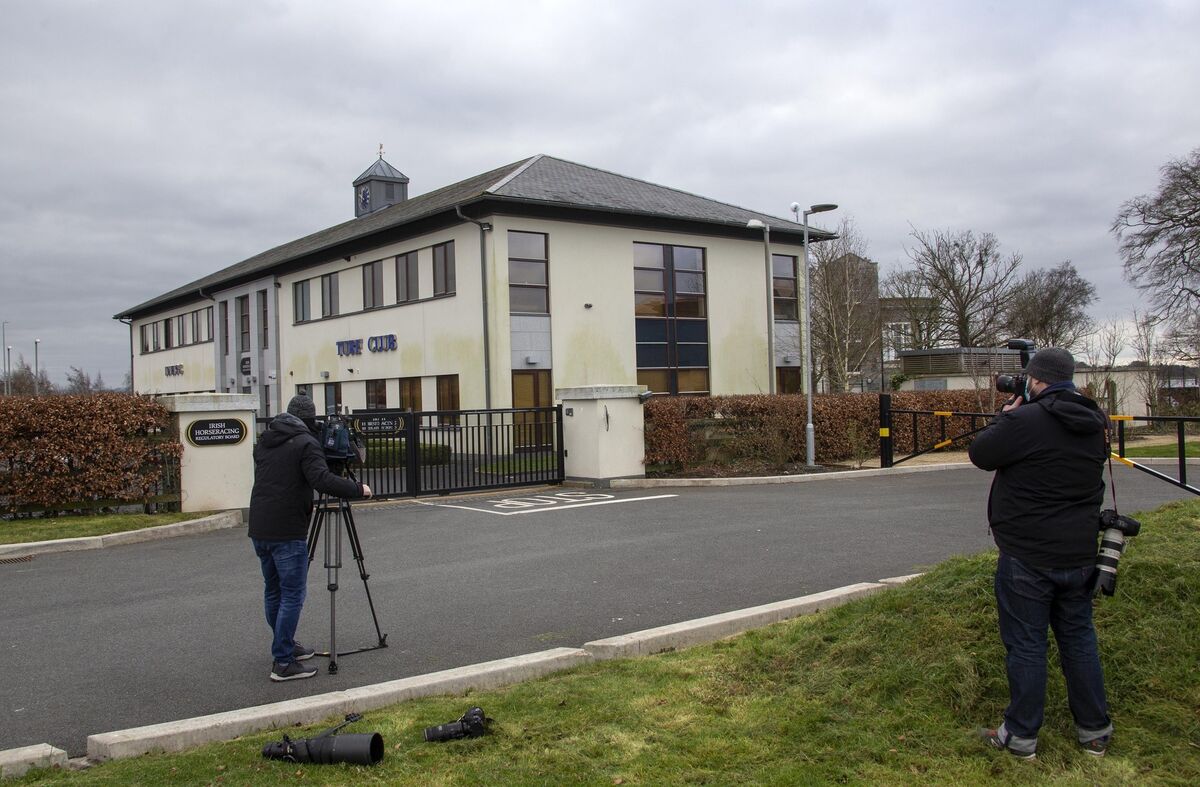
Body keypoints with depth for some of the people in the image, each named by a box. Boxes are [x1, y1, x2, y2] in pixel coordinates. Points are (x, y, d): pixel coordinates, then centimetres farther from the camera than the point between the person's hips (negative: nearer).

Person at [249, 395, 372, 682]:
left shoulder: (264, 441, 14)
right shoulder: (305, 443, -10)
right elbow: (322, 480, -21)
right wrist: (357, 489, -10)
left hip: (259, 529, 8)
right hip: (288, 532, -8)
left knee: (273, 591, 18)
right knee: (292, 595, -2)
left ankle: (286, 646, 32)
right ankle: (283, 663, -2)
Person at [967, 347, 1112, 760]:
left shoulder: (1025, 421, -20)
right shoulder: (1096, 422, 3)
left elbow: (980, 453, -8)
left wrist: (1004, 416, 9)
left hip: (1027, 558, -6)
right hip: (1080, 555, 7)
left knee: (1025, 645, 3)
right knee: (1079, 638, 18)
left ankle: (1021, 736, 14)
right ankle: (1095, 730, 28)